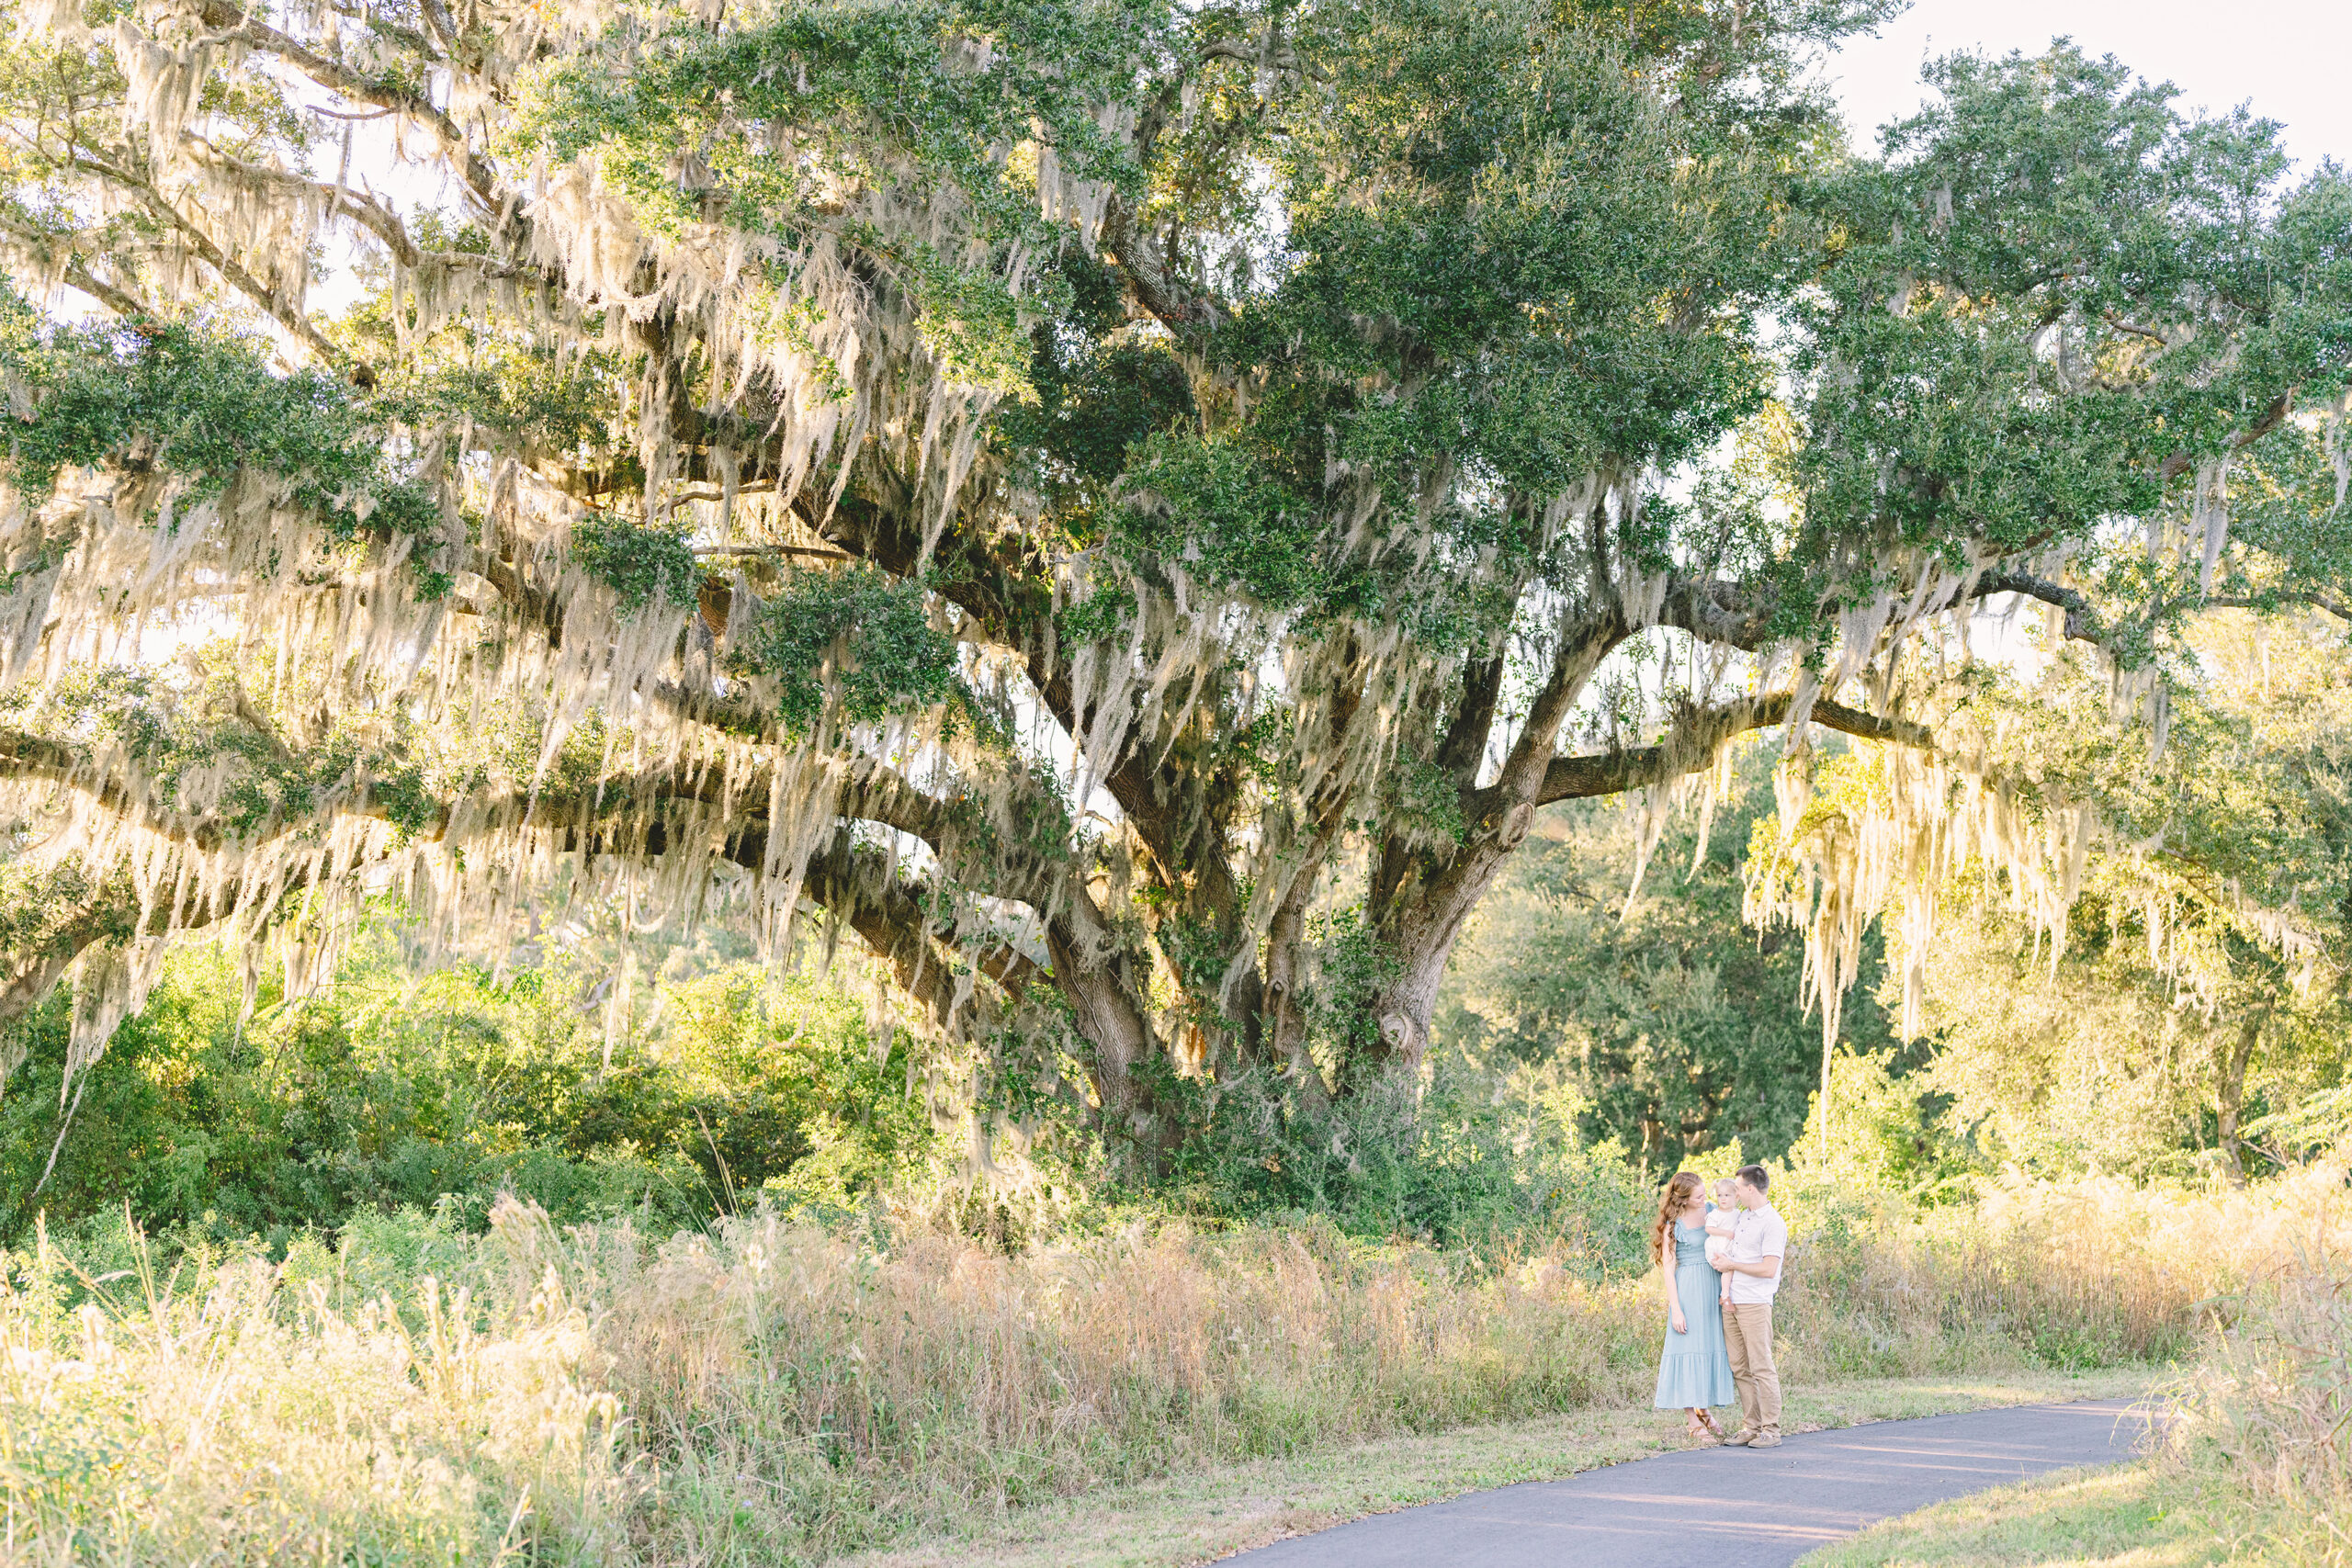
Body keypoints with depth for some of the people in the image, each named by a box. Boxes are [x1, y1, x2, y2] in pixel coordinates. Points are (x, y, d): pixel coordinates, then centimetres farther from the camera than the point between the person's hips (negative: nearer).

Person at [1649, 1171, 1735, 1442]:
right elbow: (1668, 1268, -9)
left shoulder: (1711, 1211, 6)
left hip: (1713, 1285, 5)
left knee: (1712, 1345, 8)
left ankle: (1704, 1409, 25)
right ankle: (1695, 1423, 0)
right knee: (1689, 1348, -3)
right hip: (1688, 1289, -5)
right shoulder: (1673, 1225, -8)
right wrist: (1675, 1308, -13)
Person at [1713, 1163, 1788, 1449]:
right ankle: (1750, 1427, 13)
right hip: (1732, 1304, 8)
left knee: (1762, 1369, -6)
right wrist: (1726, 1293, 2)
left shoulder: (1773, 1223, -11)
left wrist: (1731, 1265, -7)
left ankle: (1771, 1430, -1)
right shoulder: (1742, 1216, 15)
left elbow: (1768, 1269, -17)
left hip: (1755, 1305, -8)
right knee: (1740, 1369, 8)